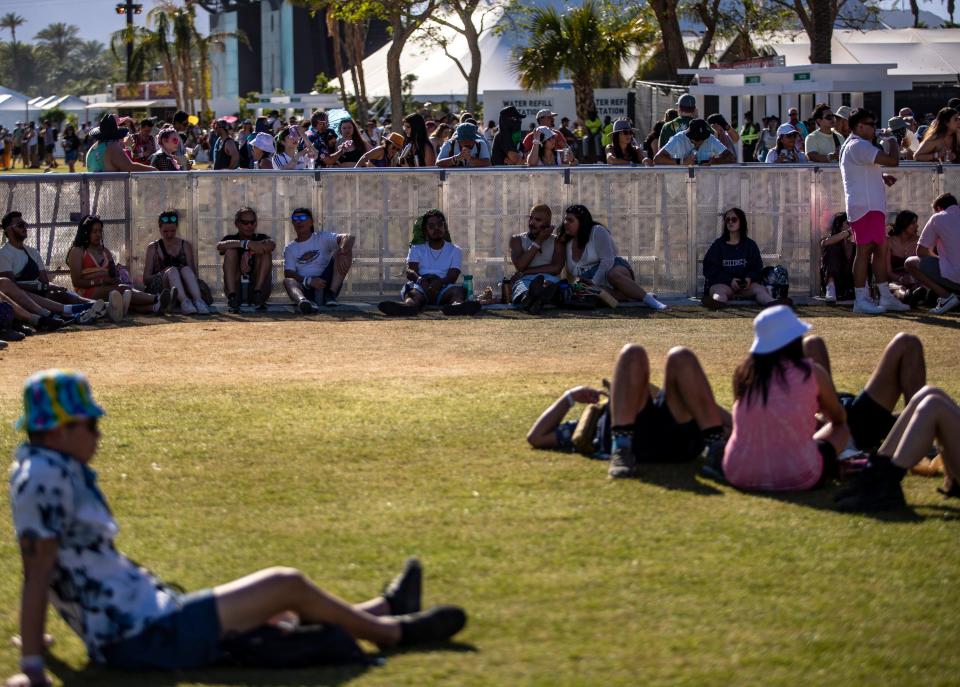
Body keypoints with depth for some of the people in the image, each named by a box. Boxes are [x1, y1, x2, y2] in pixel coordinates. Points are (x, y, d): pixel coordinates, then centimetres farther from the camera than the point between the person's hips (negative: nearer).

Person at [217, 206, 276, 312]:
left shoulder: (261, 238, 12)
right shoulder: (231, 239, 9)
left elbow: (272, 245, -13)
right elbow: (219, 246, -17)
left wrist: (249, 254, -27)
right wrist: (247, 244, -31)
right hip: (235, 288, 0)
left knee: (265, 251, -13)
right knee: (230, 251, -16)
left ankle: (258, 293, -26)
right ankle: (232, 296, -30)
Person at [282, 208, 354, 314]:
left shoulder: (322, 238, 10)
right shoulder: (289, 248, 15)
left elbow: (349, 238, -8)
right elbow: (288, 274, -1)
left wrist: (342, 254, -32)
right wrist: (309, 281, -21)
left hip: (326, 284, 0)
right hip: (305, 289, 0)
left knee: (344, 249, -14)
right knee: (288, 281, -32)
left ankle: (330, 294, -29)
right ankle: (302, 300, -68)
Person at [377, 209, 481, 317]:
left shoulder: (455, 250, 19)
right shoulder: (417, 248, 21)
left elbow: (453, 276, 0)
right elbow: (410, 271, 1)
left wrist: (439, 283, -25)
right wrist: (421, 280, -26)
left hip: (444, 289, 0)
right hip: (421, 287, 0)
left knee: (458, 290, -34)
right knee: (414, 291, -37)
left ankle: (457, 304, -73)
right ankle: (409, 305, -75)